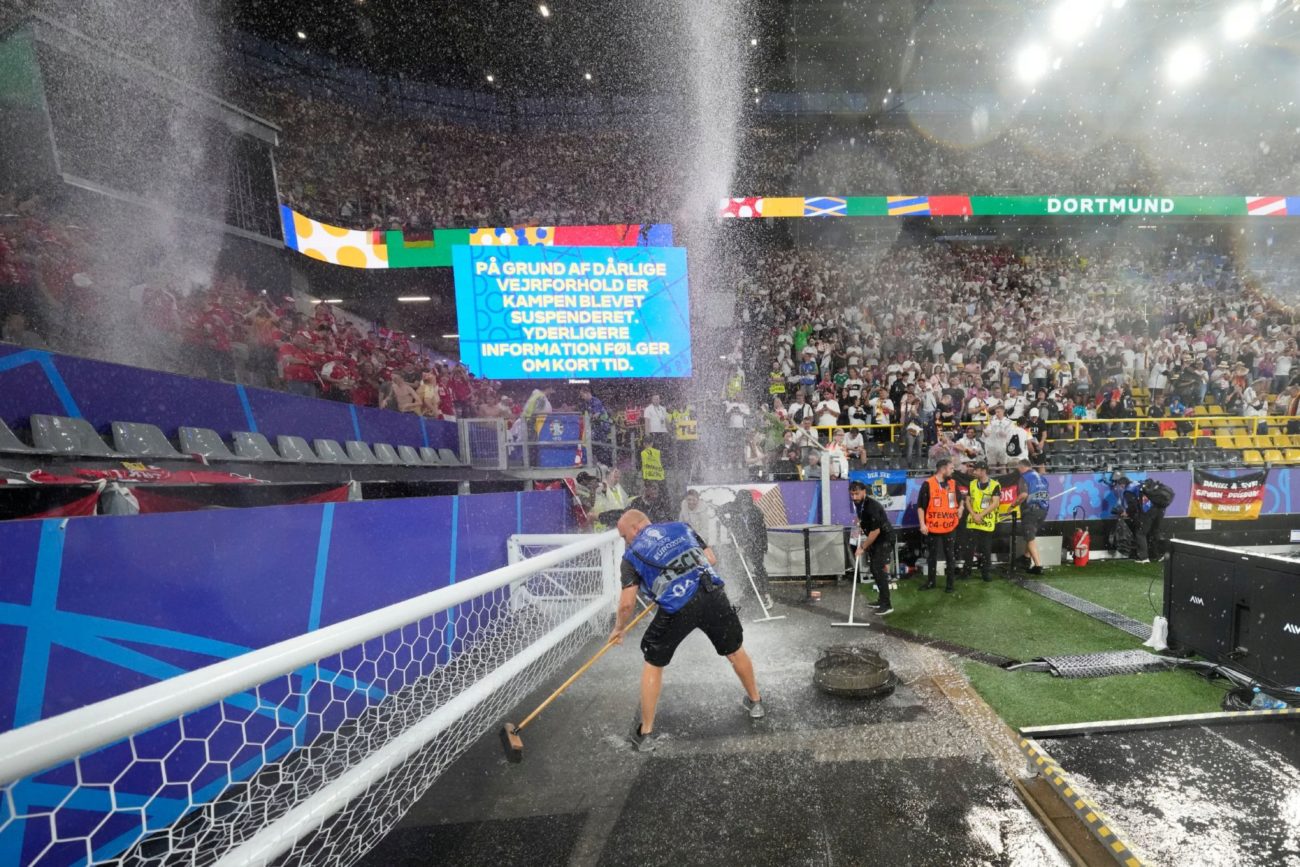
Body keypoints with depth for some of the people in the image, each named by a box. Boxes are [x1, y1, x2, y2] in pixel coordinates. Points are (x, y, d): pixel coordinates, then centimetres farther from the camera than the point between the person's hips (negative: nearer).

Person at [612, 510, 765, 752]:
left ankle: (645, 733, 26)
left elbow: (627, 603, 4)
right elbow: (712, 559, 19)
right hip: (713, 595, 3)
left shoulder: (632, 555, 10)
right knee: (735, 650, 28)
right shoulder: (681, 527, 19)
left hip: (677, 608, -3)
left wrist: (618, 629, 21)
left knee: (653, 663, 19)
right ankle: (755, 703, 49)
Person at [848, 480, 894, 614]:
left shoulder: (872, 507, -29)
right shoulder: (858, 503, -1)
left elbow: (876, 531, -27)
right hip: (875, 538, 9)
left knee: (878, 569, -14)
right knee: (874, 568, 12)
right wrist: (859, 525, 2)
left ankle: (887, 605, -11)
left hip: (885, 538, -9)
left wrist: (863, 547, -22)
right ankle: (882, 599, 23)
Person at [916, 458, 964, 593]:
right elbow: (920, 505, -8)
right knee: (932, 555, 10)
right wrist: (922, 524, -12)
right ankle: (930, 582, 23)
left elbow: (959, 499, 24)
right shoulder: (928, 484, -9)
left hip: (950, 527, 3)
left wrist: (960, 507, 3)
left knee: (950, 555, 8)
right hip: (933, 527, -3)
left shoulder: (953, 483, 6)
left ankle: (949, 584, 18)